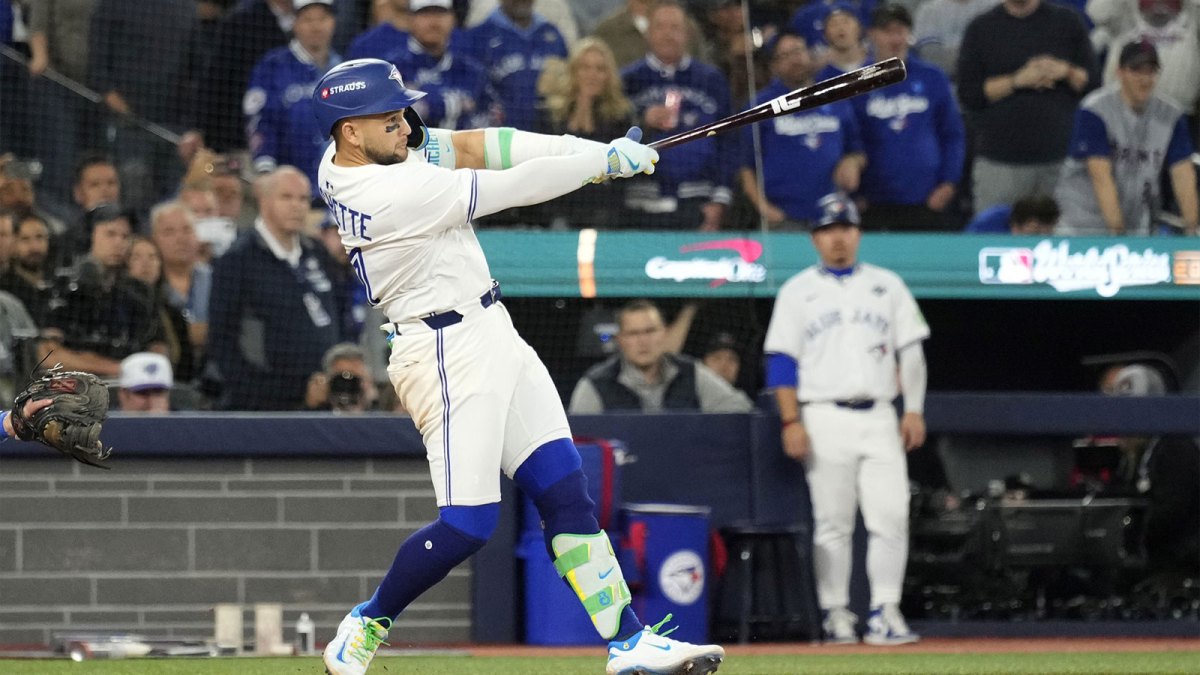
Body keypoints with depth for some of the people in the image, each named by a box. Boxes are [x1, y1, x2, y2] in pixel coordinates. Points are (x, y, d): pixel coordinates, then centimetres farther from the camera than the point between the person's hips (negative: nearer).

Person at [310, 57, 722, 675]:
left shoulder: (344, 159, 2)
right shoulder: (391, 194, -25)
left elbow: (468, 148, 3)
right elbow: (514, 188, -21)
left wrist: (585, 149, -7)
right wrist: (606, 160, -11)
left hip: (492, 335, 10)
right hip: (449, 353, -10)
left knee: (565, 492, 5)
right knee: (468, 523, -9)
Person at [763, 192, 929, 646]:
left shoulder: (887, 286, 13)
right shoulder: (797, 292, 6)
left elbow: (911, 350, 12)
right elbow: (782, 361, 1)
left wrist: (914, 410, 2)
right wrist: (791, 422, -9)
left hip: (878, 418, 2)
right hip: (825, 418, -2)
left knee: (891, 516, -8)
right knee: (832, 522, -2)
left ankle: (885, 613, -5)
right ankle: (835, 614, 4)